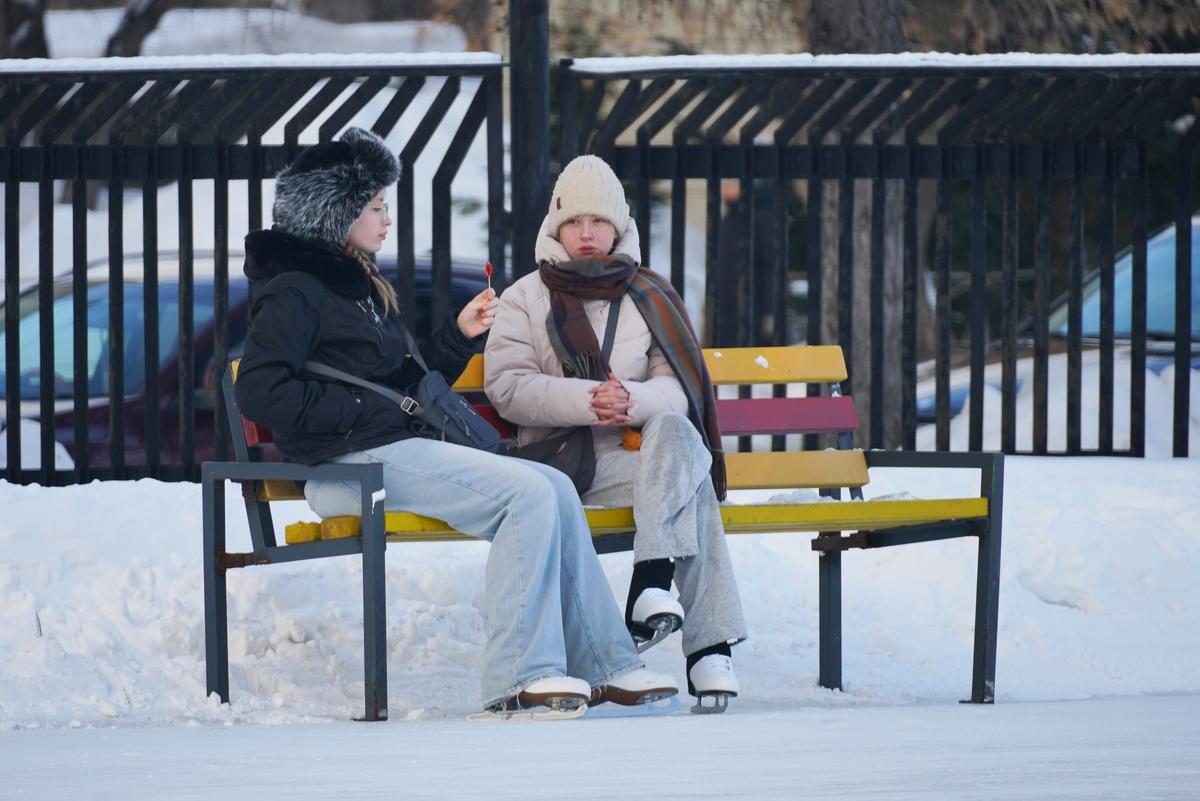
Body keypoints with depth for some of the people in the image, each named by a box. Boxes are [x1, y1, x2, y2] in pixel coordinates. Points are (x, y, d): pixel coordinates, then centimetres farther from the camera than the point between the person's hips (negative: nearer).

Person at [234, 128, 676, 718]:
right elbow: (259, 392, -17)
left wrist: (459, 336, 15)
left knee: (555, 490, -3)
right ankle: (517, 677, -24)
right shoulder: (292, 292, -5)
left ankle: (604, 668, -5)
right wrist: (363, 412, -15)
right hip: (353, 463, -10)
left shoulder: (359, 287, 25)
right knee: (527, 494, -21)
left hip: (398, 449, 10)